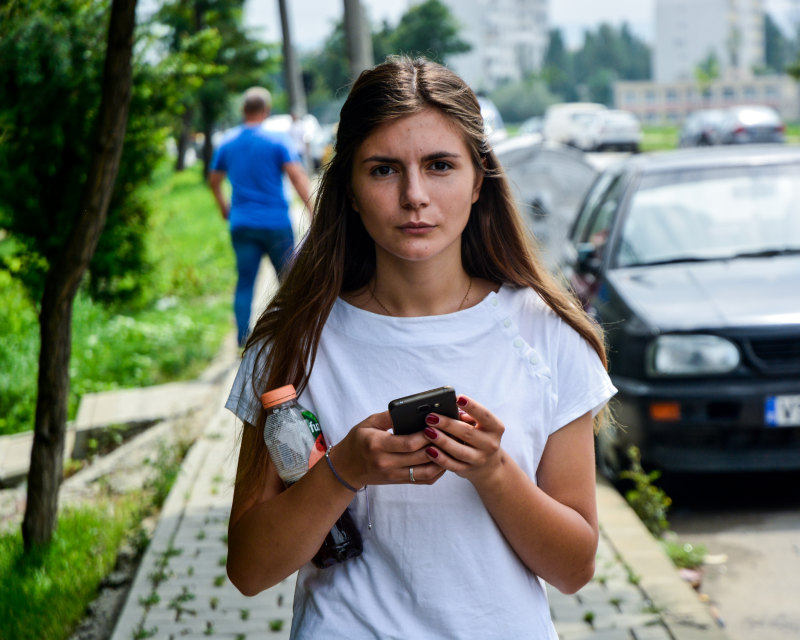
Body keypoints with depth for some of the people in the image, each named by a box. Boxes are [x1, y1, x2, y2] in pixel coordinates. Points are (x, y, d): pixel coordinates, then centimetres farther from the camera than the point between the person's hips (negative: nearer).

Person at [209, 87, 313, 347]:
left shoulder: (227, 143, 8)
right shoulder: (277, 141, -6)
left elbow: (214, 180, 20)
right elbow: (297, 176, -15)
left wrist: (224, 207, 36)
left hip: (241, 225, 3)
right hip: (275, 222, -3)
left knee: (245, 281, 7)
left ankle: (243, 335, 1)